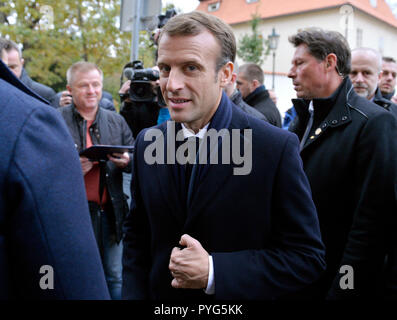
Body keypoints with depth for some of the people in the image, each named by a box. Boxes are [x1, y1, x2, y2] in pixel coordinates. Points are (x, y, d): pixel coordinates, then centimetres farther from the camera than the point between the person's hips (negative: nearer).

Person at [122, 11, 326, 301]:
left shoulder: (277, 148, -20)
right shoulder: (147, 143, -6)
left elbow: (307, 256, -17)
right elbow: (136, 233, 4)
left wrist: (214, 272, -25)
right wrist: (134, 293, -10)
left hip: (238, 299, -3)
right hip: (160, 298, 4)